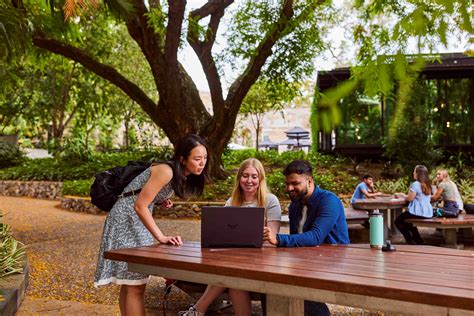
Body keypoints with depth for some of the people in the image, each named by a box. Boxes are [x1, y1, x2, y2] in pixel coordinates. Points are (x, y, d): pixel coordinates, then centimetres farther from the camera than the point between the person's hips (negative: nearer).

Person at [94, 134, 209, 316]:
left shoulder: (182, 175, 3)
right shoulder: (166, 171, -25)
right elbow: (139, 206, -26)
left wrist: (161, 201, 0)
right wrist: (161, 237, -27)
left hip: (138, 220, 9)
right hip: (126, 220, -9)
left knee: (129, 282, 15)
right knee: (136, 285, -9)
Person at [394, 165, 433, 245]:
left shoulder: (415, 184, -17)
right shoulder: (427, 185, 9)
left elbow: (410, 198, -13)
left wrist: (403, 195, 7)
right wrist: (404, 195, 17)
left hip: (418, 213, -9)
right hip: (428, 213, 9)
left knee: (398, 221, 10)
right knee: (407, 221, 33)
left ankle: (411, 242, 8)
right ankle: (418, 240, 28)